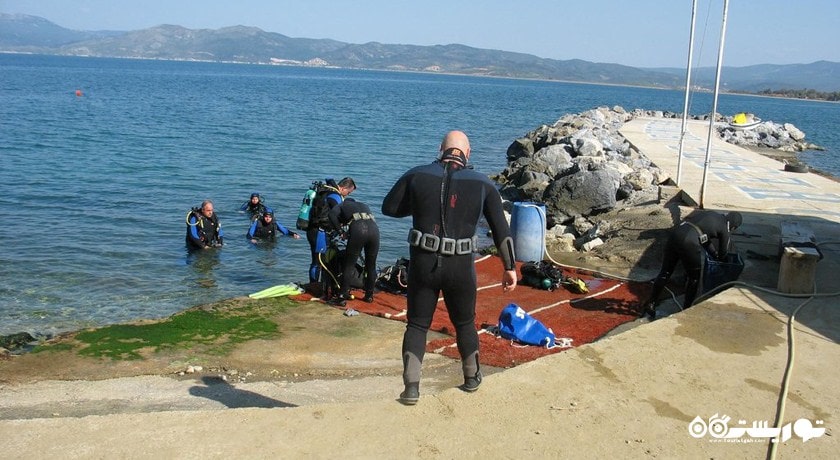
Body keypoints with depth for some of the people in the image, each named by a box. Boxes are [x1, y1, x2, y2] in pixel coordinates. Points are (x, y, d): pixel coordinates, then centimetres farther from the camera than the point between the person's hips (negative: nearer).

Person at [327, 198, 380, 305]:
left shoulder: (343, 205, 27)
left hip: (358, 229, -4)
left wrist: (338, 229, 19)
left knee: (349, 265, 4)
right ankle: (369, 296, 24)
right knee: (371, 266, 17)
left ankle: (342, 297, 3)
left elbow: (332, 213, 7)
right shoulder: (364, 206, 41)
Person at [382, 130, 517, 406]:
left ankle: (411, 386, 2)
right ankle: (471, 378, 37)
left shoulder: (417, 175, -1)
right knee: (464, 323, 21)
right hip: (461, 267, 1)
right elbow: (501, 229, 1)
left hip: (422, 264, -1)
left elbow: (389, 207, 5)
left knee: (417, 324, 11)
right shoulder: (482, 184, 0)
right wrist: (510, 267, 7)